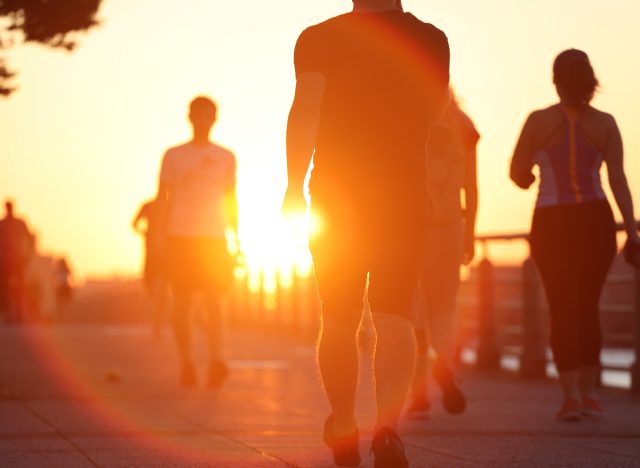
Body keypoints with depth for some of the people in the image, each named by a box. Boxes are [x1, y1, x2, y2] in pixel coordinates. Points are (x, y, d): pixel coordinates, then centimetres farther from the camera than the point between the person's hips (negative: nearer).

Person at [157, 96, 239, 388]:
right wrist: (160, 238, 0)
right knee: (182, 303, 1)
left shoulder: (226, 158, 11)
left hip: (213, 237, 0)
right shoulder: (174, 156, 7)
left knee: (214, 300, -13)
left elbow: (231, 200, 15)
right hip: (180, 236, 0)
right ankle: (187, 364, 9)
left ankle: (216, 361, -24)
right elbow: (162, 199, 7)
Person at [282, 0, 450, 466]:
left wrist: (295, 185, -18)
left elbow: (305, 109, -17)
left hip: (337, 198, 0)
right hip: (406, 197, 0)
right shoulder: (431, 39, 4)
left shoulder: (320, 38, -3)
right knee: (394, 315, -4)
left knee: (338, 319, 12)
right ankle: (388, 424, -24)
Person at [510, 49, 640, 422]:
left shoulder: (539, 121, -6)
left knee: (563, 309, 3)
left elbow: (518, 174, 1)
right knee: (588, 307, 15)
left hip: (552, 223, -1)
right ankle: (588, 391, 17)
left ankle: (572, 394, -8)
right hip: (596, 220, 2)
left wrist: (533, 178, 25)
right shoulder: (605, 124, -2)